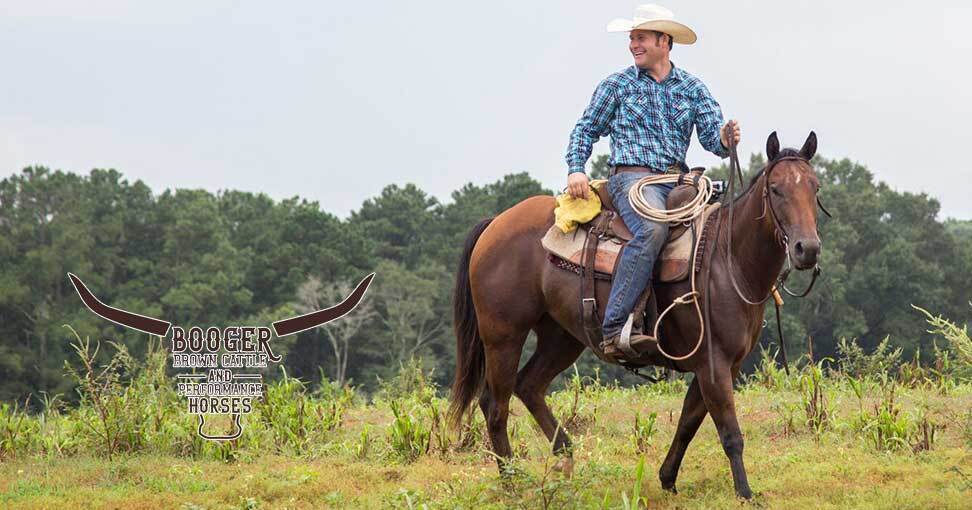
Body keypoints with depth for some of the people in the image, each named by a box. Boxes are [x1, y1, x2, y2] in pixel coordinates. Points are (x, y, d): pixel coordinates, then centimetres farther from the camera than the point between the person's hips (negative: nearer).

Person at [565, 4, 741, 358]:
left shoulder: (692, 88, 14)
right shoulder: (617, 85, 11)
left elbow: (712, 137, 6)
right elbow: (586, 131, 13)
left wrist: (726, 138, -19)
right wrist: (576, 169, -4)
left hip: (677, 181, 5)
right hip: (633, 178, -5)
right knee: (652, 229, -35)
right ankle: (615, 328, -42)